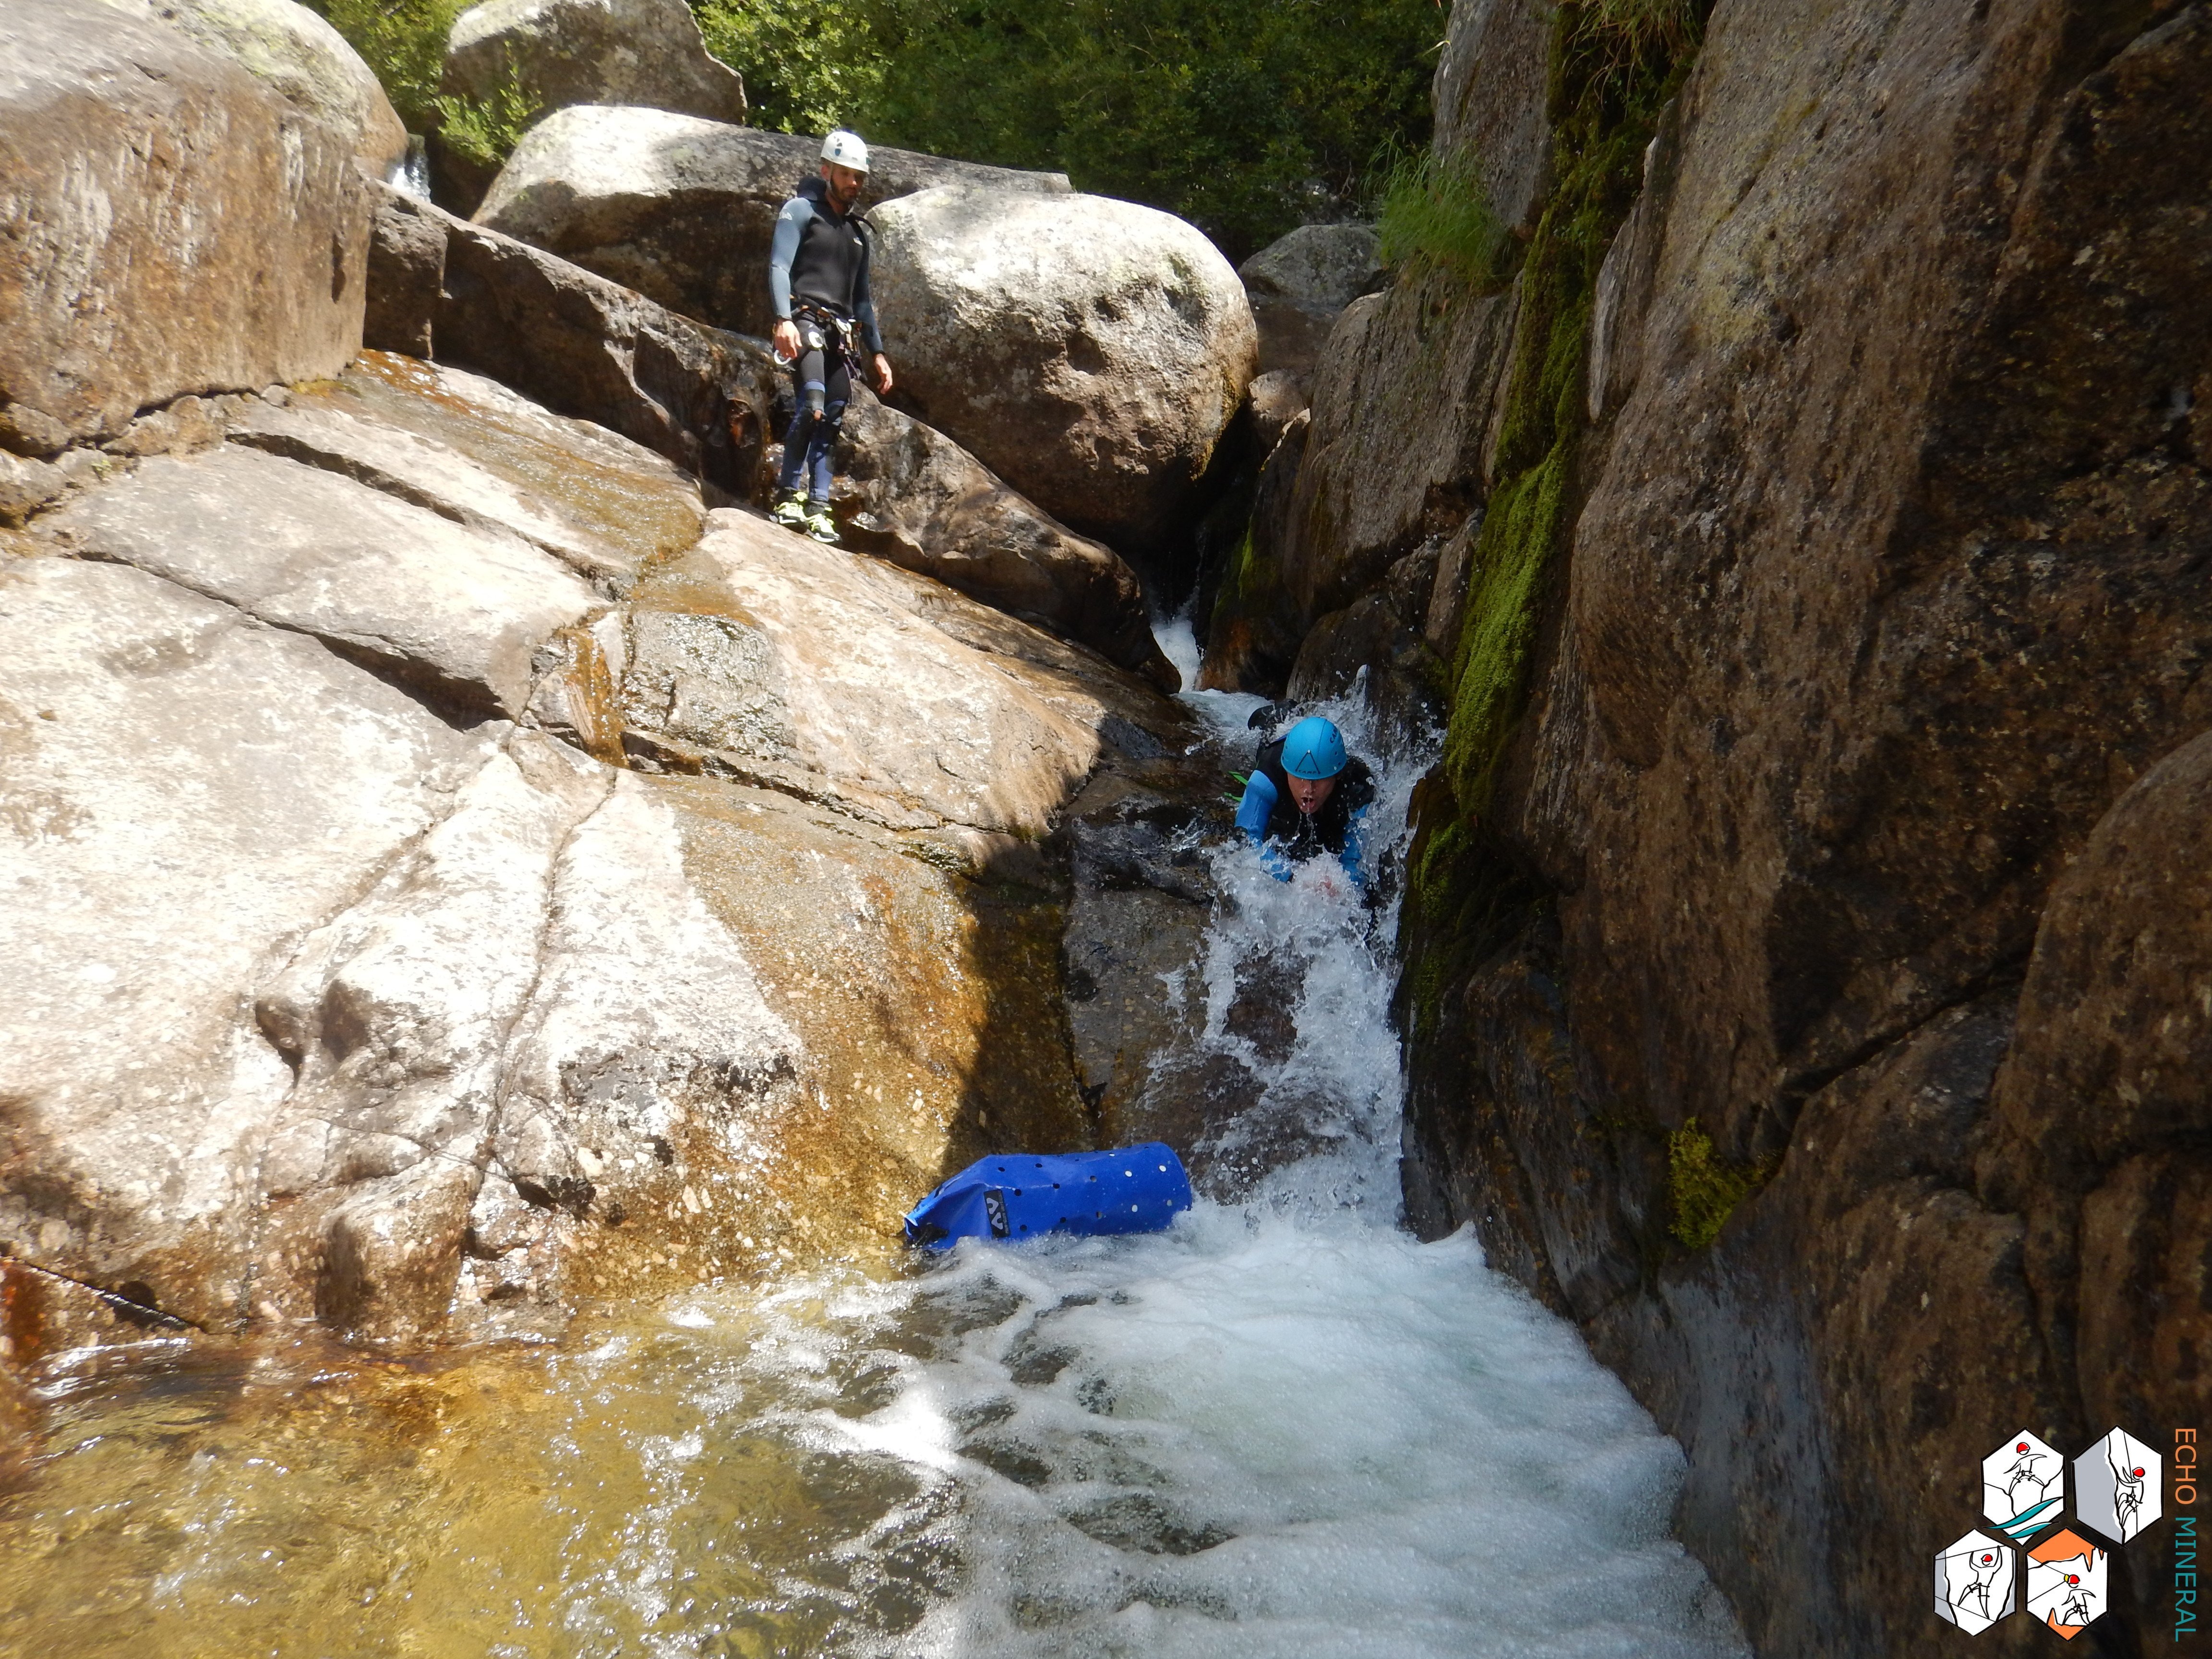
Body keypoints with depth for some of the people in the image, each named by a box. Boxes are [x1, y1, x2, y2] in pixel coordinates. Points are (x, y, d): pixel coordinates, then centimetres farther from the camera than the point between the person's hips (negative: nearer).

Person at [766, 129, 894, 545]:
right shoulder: (801, 210, 5)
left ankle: (818, 508, 3)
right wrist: (784, 320, -22)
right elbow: (779, 266, -6)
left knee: (832, 421, 1)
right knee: (813, 405, -25)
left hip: (842, 334, 7)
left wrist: (876, 351, 23)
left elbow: (862, 296, 28)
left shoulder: (858, 229, 24)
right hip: (805, 321, -7)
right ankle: (789, 495, -16)